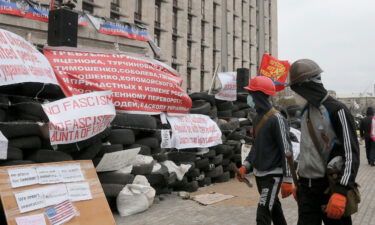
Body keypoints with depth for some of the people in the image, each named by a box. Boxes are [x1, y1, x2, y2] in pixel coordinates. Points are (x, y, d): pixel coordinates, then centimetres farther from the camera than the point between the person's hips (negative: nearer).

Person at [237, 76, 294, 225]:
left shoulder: (276, 118, -17)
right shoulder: (258, 116, 8)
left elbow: (286, 150, -17)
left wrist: (287, 179, -19)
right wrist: (246, 165, 7)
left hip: (273, 174, -8)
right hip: (258, 173, 8)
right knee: (273, 207, 20)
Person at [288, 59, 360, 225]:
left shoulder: (337, 111, -13)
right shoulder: (306, 112, 10)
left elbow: (351, 153, -18)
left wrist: (340, 192, -27)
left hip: (329, 186, -6)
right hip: (306, 188, 6)